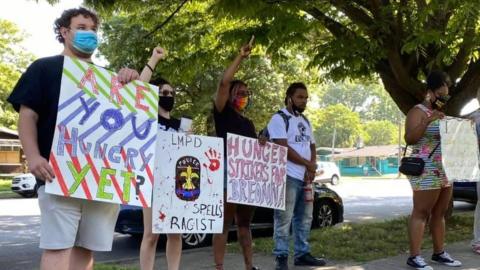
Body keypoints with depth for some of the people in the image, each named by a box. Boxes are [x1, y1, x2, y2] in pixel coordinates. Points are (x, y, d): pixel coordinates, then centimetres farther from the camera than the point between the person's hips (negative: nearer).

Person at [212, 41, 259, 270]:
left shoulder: (248, 123, 21)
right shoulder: (223, 114, 1)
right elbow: (224, 82, -12)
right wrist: (240, 57, -10)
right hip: (227, 172, -7)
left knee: (244, 223, 10)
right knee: (224, 223, -6)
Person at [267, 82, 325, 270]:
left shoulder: (305, 121, 18)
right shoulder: (279, 119, -7)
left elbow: (312, 147, 19)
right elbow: (284, 149, -15)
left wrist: (311, 169, -1)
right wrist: (309, 165, -8)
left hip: (306, 177, 8)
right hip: (288, 177, -8)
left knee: (305, 218, 12)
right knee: (284, 219, -6)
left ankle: (302, 254, 21)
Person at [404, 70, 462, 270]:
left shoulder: (439, 114, 20)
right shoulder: (418, 111, -7)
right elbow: (409, 139, -18)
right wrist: (428, 121, -27)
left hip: (444, 171, 9)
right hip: (426, 170, -9)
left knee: (439, 213, 10)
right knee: (421, 213, -8)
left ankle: (439, 253, 18)